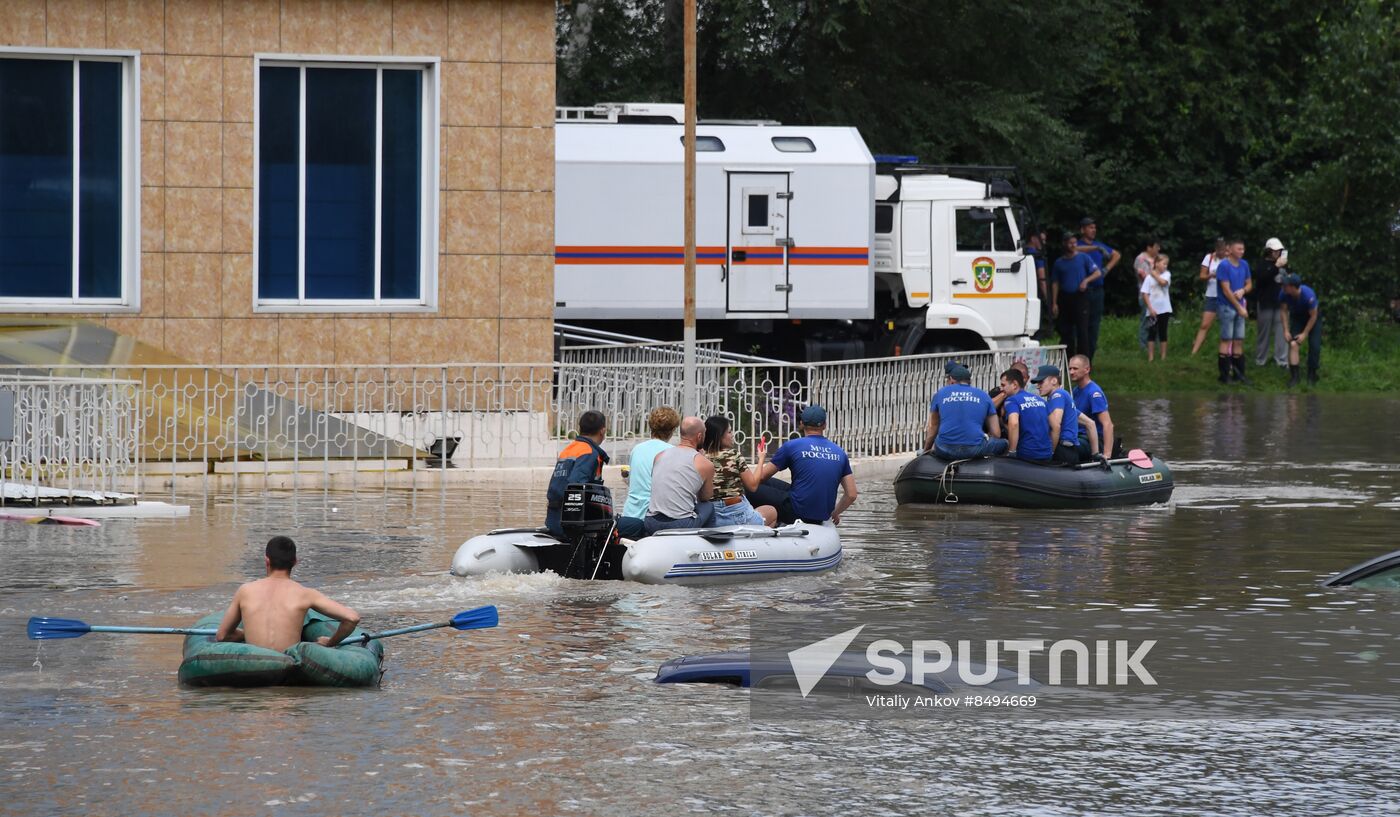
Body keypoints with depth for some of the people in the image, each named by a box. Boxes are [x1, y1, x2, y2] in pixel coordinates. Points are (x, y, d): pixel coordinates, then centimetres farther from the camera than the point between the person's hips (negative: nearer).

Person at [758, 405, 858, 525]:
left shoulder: (791, 446, -5)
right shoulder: (840, 452, 6)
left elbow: (761, 477, 0)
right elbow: (851, 495, 6)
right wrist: (835, 513, 24)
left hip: (797, 513, -5)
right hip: (822, 518, 5)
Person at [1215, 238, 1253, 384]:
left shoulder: (1244, 265, 6)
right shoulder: (1224, 266, -14)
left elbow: (1249, 284, 15)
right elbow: (1226, 290, -15)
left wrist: (1243, 291, -9)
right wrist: (1240, 308, -12)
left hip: (1239, 307, 6)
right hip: (1227, 307, -6)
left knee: (1239, 341, 8)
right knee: (1226, 340, -3)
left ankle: (1238, 373, 14)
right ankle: (1224, 375, 0)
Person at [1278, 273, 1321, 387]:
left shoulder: (1308, 294, -38)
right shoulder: (1283, 293, -29)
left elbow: (1313, 316, -24)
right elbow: (1283, 310, -11)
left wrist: (1305, 334, -20)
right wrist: (1286, 330, -15)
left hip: (1312, 317, -3)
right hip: (1297, 317, 3)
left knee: (1314, 346, -9)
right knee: (1293, 344, -13)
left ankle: (1312, 376, 9)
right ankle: (1294, 377, -7)